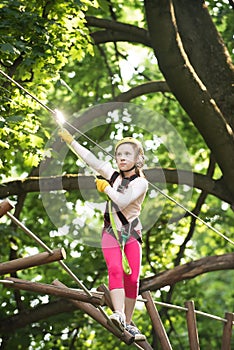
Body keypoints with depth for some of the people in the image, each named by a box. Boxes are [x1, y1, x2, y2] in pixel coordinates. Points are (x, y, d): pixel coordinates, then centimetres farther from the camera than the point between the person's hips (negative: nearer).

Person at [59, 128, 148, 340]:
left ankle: (128, 322, 5)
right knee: (115, 270, -19)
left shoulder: (141, 182, -7)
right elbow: (92, 160, 9)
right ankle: (118, 315, -36)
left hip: (132, 232, -2)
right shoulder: (114, 175, 7)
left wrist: (106, 188, -9)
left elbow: (122, 201, -20)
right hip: (111, 231, 2)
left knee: (132, 277, -5)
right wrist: (70, 141, 8)